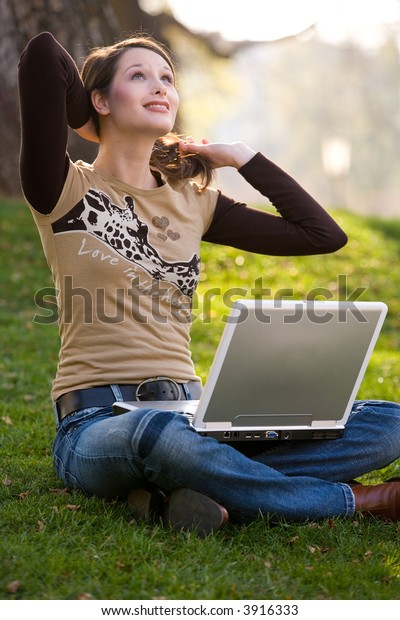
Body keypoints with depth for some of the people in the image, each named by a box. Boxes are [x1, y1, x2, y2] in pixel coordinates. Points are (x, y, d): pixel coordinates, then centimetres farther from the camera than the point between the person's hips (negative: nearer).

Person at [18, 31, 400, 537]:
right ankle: (354, 500, -21)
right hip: (97, 424, -5)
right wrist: (98, 130, 5)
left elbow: (324, 234, 15)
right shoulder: (65, 191, 1)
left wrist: (241, 157, 15)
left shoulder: (193, 201, 16)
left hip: (188, 413, 5)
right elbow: (41, 54, -13)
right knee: (161, 434, -43)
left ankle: (192, 490, -29)